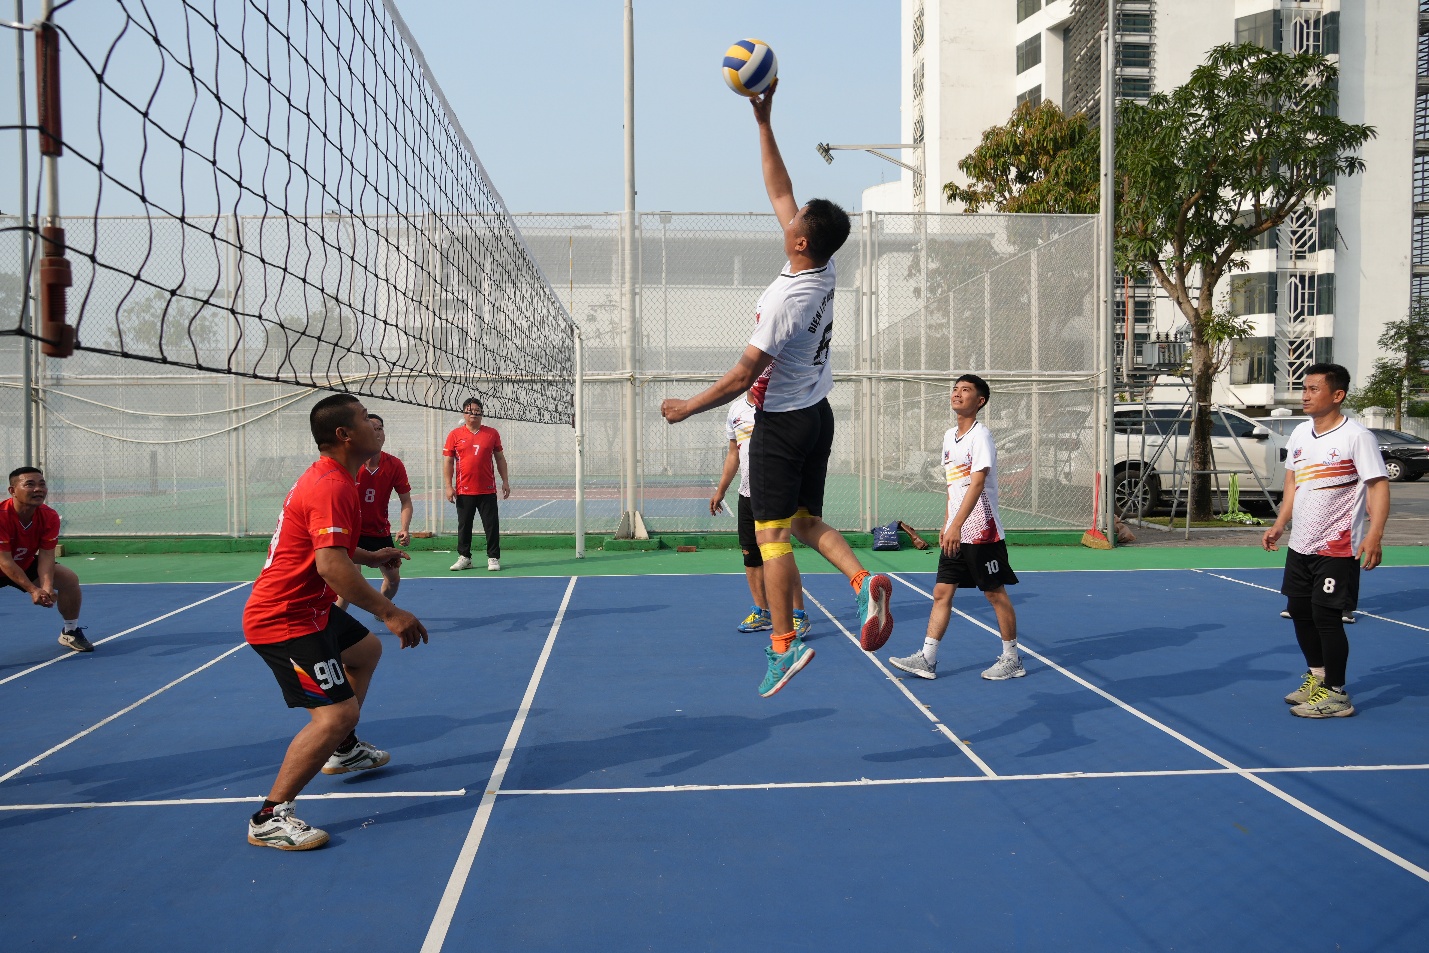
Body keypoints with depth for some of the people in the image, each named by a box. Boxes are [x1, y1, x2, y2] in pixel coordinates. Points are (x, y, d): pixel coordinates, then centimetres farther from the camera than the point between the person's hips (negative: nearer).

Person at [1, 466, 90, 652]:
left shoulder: (50, 517, -18)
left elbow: (45, 556, -19)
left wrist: (46, 586, -37)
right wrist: (33, 589, -41)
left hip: (26, 565, 6)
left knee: (69, 578, -6)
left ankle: (70, 632, 15)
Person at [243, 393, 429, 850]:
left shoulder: (326, 478, 11)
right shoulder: (332, 487, -23)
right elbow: (331, 565, -34)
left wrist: (370, 557, 28)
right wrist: (390, 612, -34)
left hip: (307, 608, 12)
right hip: (284, 620, -12)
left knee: (366, 650, 31)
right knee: (338, 713, -19)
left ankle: (343, 751, 44)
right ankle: (269, 819, -11)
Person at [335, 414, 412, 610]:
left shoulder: (394, 465, -10)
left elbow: (406, 501, -4)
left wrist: (405, 529, -19)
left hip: (380, 532, 4)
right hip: (352, 530, -4)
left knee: (393, 579, 13)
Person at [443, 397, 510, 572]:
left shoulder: (492, 433, 6)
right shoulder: (455, 435, 3)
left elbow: (500, 458, 11)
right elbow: (448, 462, 3)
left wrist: (505, 481, 5)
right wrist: (449, 486, -4)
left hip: (487, 490, 0)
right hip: (464, 491, 0)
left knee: (492, 525, 1)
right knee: (464, 525, 8)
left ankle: (493, 558, 9)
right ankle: (464, 557, 18)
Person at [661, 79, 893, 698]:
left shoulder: (785, 300, -24)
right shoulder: (825, 270, -1)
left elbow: (741, 378, -20)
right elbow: (779, 191, 9)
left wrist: (685, 409, -7)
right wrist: (763, 122, 10)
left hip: (782, 423, -8)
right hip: (818, 414, 8)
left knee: (772, 535, -2)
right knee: (806, 521, 15)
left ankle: (784, 645, 1)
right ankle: (863, 581, -7)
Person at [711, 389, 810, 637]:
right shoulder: (735, 409, 14)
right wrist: (721, 490, 23)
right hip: (746, 493, 6)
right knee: (750, 554, 7)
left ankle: (799, 615, -1)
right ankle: (761, 613, 18)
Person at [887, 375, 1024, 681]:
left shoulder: (980, 435, -11)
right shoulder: (949, 436, 13)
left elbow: (976, 484, -21)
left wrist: (956, 525, -28)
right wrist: (947, 524, 16)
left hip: (982, 532, -8)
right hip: (955, 533, 8)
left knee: (996, 593, 2)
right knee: (942, 592, 5)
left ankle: (1012, 659, 14)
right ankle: (927, 659, 7)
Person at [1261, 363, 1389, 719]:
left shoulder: (1356, 436, -13)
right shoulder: (1300, 433, 8)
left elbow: (1378, 487, -16)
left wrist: (1374, 535, -26)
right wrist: (1279, 525, 14)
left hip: (1337, 547, -7)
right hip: (1300, 543, 7)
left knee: (1326, 615, -6)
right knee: (1300, 610, 14)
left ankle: (1336, 694, 7)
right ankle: (1317, 676, 32)